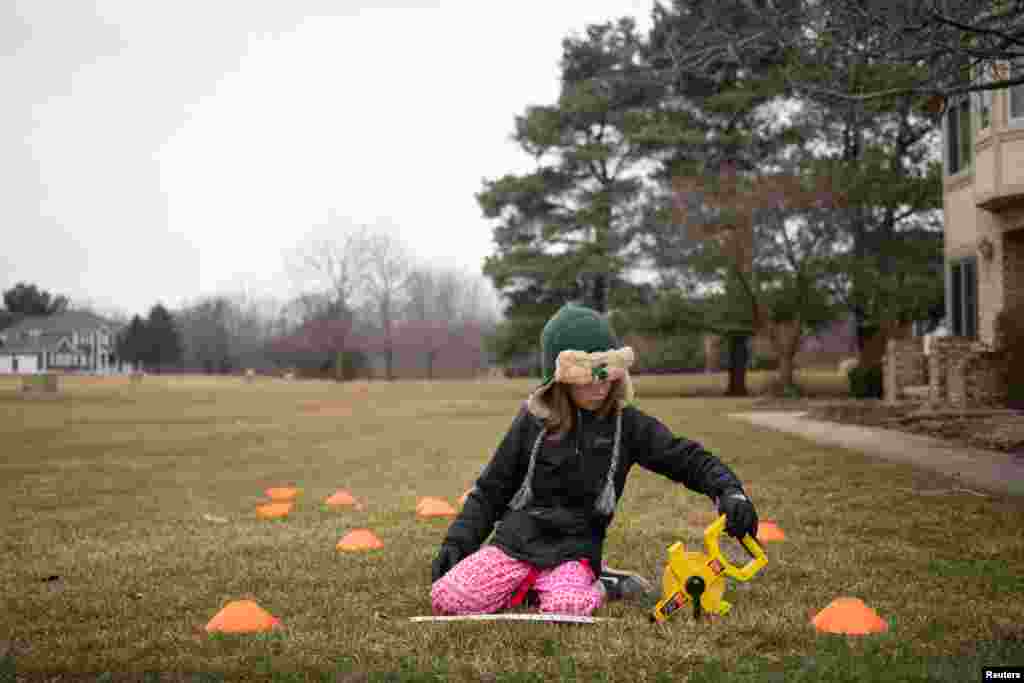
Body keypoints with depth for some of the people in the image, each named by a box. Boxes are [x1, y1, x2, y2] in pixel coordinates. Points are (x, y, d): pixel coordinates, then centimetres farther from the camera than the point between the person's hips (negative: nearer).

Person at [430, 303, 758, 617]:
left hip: (574, 550, -1)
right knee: (447, 598, -22)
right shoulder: (534, 421, 3)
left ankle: (584, 586, 1)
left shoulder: (627, 424, 3)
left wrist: (729, 492, -15)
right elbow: (491, 490, 10)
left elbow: (688, 458, 5)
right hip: (515, 540, 2)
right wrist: (457, 541, -2)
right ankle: (525, 586, 5)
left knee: (566, 609, -36)